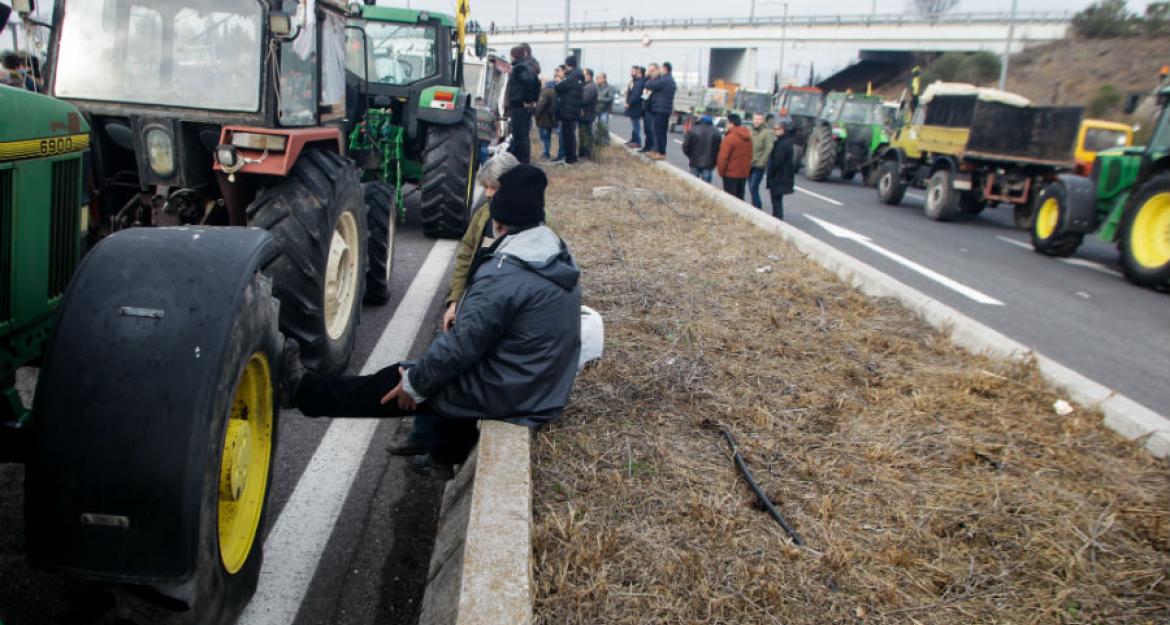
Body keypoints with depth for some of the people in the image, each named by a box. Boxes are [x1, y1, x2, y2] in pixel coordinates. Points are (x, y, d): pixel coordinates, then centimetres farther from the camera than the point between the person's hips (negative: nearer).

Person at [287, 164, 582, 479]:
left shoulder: (504, 274, -26)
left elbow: (460, 346, -22)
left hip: (507, 395, -8)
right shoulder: (558, 257, 3)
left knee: (396, 382, 7)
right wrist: (464, 307, 18)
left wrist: (414, 385, -8)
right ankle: (445, 458, 41)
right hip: (545, 390, 8)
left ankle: (303, 390, 25)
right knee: (455, 374, 30)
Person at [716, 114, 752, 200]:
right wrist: (747, 169, 18)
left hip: (731, 173, -7)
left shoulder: (730, 138, -17)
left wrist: (721, 171, -6)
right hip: (744, 173, 7)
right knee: (739, 197, 14)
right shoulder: (748, 138, 7)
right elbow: (749, 155, 12)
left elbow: (723, 157, -17)